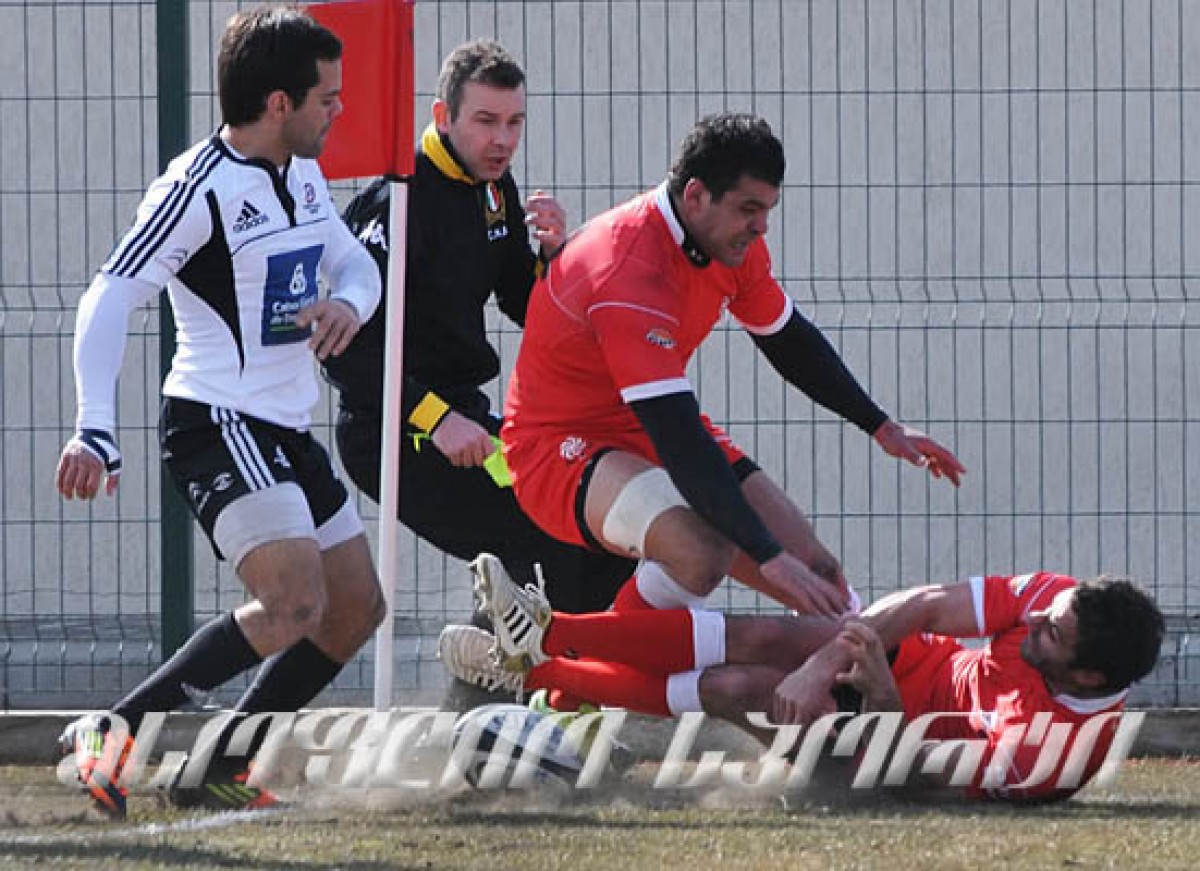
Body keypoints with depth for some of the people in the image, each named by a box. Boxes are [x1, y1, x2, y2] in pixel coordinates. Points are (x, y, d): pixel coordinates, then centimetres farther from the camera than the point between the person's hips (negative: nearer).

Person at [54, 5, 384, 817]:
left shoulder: (303, 173, 10)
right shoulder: (199, 188, -16)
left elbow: (357, 262, 20)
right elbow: (110, 300, -21)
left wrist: (349, 303, -7)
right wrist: (96, 431, -32)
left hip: (286, 431, 10)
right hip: (219, 425, -10)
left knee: (356, 610, 12)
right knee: (294, 603, -25)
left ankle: (219, 771, 16)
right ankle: (115, 735, -22)